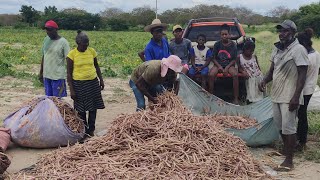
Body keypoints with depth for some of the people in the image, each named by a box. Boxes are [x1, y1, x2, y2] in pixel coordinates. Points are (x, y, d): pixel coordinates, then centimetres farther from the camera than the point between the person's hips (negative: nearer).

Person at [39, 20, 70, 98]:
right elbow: (43, 56, 16)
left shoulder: (63, 42, -10)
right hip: (46, 75, 6)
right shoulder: (46, 39, 8)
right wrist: (41, 72, 17)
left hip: (58, 77, -6)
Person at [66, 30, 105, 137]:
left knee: (93, 108, 7)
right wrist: (71, 89, -9)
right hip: (79, 84, -3)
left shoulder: (92, 51, 2)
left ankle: (91, 130, 20)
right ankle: (84, 130, 18)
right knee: (81, 109, 5)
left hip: (93, 82, 3)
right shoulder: (72, 54, -8)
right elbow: (69, 73, -6)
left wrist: (101, 80, 12)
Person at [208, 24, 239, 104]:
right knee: (211, 74, -30)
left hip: (229, 65, 0)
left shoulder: (233, 45, -1)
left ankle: (236, 98, -23)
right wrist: (219, 67, -14)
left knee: (235, 74, -31)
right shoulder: (217, 44, 0)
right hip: (218, 64, 0)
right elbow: (214, 58, 3)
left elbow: (234, 59, 1)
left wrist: (227, 68, -15)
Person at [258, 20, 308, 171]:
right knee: (280, 125, 16)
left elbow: (302, 76, -14)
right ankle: (286, 150, 34)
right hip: (276, 94, 8)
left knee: (288, 127, -4)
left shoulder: (298, 50, -12)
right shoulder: (277, 49, 11)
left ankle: (289, 160, 4)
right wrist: (265, 80, -1)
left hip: (289, 97, -7)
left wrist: (296, 97, -20)